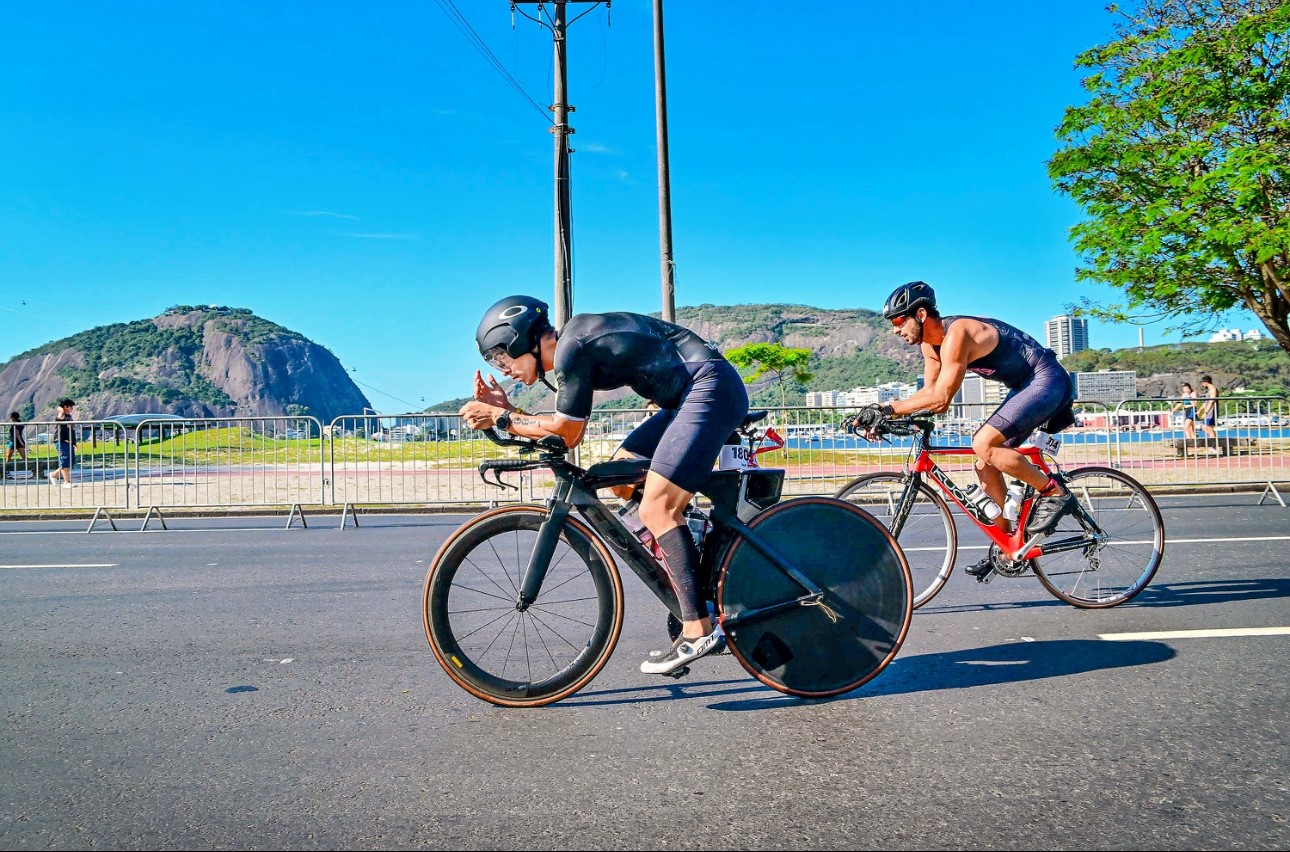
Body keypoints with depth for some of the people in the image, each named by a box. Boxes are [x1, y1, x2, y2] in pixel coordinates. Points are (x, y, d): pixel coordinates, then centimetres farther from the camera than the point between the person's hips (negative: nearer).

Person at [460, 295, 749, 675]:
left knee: (655, 508, -13)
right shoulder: (575, 341, 16)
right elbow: (567, 431, 15)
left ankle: (698, 629, -9)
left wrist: (500, 418, -1)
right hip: (693, 395, 10)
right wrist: (503, 409, 8)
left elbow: (566, 434, -9)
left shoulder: (571, 347, -13)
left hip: (712, 387, -10)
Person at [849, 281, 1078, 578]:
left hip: (1048, 380, -10)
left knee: (984, 445, -24)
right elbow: (929, 391, 6)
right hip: (1026, 386, 10)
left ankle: (1055, 493, -8)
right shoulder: (931, 344, 4)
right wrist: (882, 413, -6)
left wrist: (886, 408, -27)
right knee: (985, 463, 7)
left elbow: (940, 399, -29)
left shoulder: (956, 334, -25)